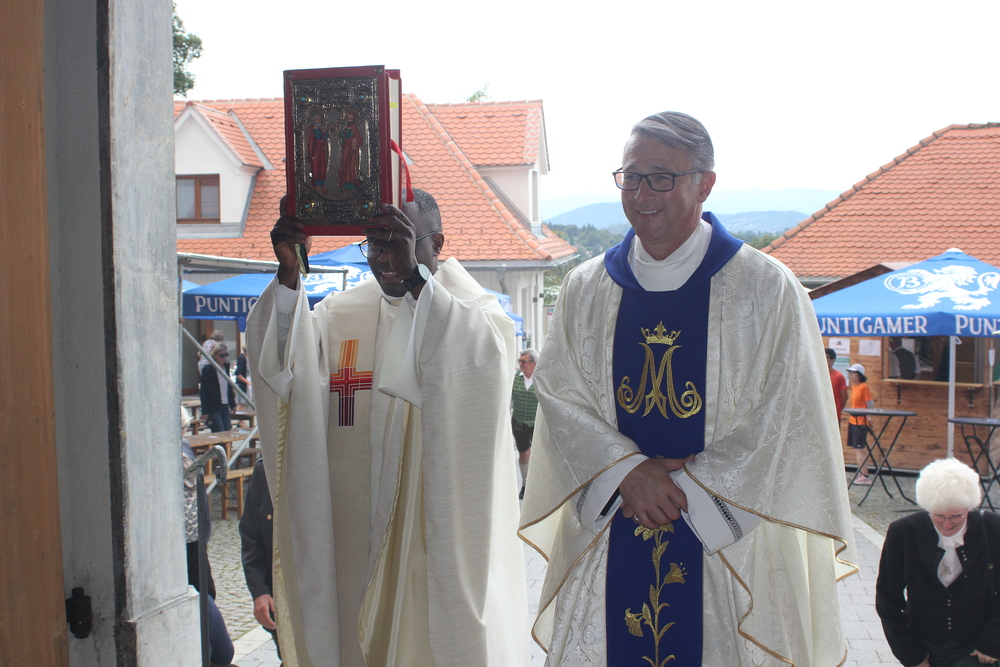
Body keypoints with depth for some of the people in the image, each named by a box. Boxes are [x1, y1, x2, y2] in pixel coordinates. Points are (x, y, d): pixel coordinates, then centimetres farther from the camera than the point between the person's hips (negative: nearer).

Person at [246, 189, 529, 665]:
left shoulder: (472, 308, 0)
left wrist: (415, 276, -30)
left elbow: (485, 358, -22)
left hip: (443, 526, -3)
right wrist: (288, 278, -20)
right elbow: (283, 371, -7)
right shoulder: (340, 315, 9)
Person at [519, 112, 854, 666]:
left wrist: (686, 490, -11)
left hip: (726, 547, -2)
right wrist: (627, 472, -13)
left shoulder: (767, 290, -3)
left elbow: (786, 420, -6)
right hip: (607, 545, 3)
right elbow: (558, 395, 2)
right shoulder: (585, 289, 7)